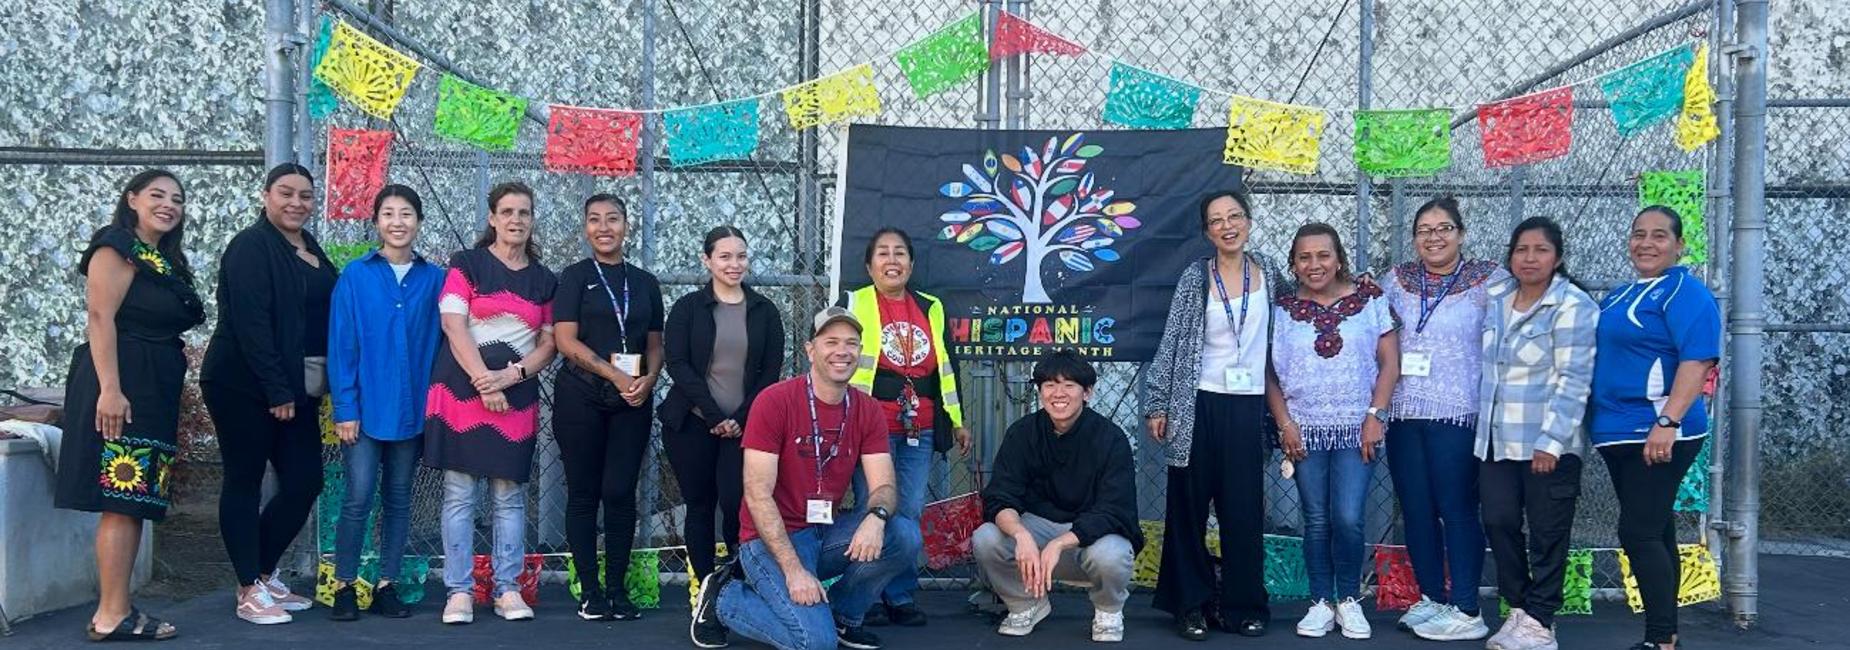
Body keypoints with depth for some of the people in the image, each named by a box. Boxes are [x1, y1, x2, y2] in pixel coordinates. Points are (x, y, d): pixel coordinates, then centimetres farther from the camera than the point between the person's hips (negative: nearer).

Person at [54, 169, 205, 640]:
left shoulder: (165, 260, 20)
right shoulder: (117, 249, -7)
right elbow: (100, 318, -16)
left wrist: (170, 406, 21)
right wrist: (110, 389, -25)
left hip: (151, 391, 10)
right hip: (122, 387, -10)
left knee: (132, 502, 9)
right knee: (122, 501, -10)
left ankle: (115, 609, 12)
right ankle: (112, 616, -9)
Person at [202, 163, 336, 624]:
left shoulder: (310, 249, 15)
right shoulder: (251, 247, -9)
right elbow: (251, 323, -17)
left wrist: (299, 389, 9)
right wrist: (276, 390, -20)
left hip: (296, 389, 8)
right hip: (245, 386, -8)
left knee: (305, 481, 5)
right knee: (245, 481, 1)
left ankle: (263, 574, 21)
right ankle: (250, 591, 7)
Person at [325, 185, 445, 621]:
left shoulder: (433, 279, 3)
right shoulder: (355, 275, -2)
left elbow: (437, 344, 5)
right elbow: (341, 345, -3)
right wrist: (345, 407, -9)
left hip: (412, 408, 2)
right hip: (366, 406, -2)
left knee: (398, 498, 10)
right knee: (358, 498, -3)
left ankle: (387, 585, 19)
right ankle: (344, 586, 10)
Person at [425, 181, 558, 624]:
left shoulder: (544, 280, 13)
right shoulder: (467, 264, 4)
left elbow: (549, 344, 9)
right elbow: (454, 327, -6)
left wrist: (510, 376, -8)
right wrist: (484, 383, -15)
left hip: (517, 395, 3)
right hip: (463, 388, -2)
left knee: (509, 495, 4)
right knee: (459, 493, -2)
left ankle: (508, 590, 9)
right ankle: (460, 591, 3)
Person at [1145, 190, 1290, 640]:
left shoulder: (1267, 273, 7)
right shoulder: (1195, 277, 0)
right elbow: (1171, 343, -1)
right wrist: (1157, 405, -5)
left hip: (1248, 406, 2)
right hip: (1198, 405, -2)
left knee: (1244, 509, 3)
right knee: (1190, 506, 2)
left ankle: (1242, 606, 15)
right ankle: (1192, 604, 12)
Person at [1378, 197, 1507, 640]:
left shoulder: (1487, 280, -2)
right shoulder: (1398, 281, 11)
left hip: (1456, 414, -5)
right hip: (1403, 413, 5)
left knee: (1457, 510, -3)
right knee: (1416, 510, 9)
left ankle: (1466, 611, 4)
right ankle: (1430, 599, 21)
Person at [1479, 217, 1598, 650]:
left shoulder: (1572, 307, -12)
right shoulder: (1495, 300, 9)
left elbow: (1573, 380, -16)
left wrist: (1551, 441, -19)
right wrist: (1481, 426, 18)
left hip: (1547, 443, -6)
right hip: (1497, 440, 6)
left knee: (1546, 533, 2)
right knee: (1499, 523, 7)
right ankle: (1519, 610, 22)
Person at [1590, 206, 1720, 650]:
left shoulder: (1685, 293, -10)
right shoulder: (1621, 296, 17)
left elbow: (1697, 361, -21)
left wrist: (1667, 422, -29)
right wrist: (1599, 421, 20)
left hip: (1658, 436, -9)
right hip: (1619, 432, 9)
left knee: (1639, 534, -11)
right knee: (1655, 532, 13)